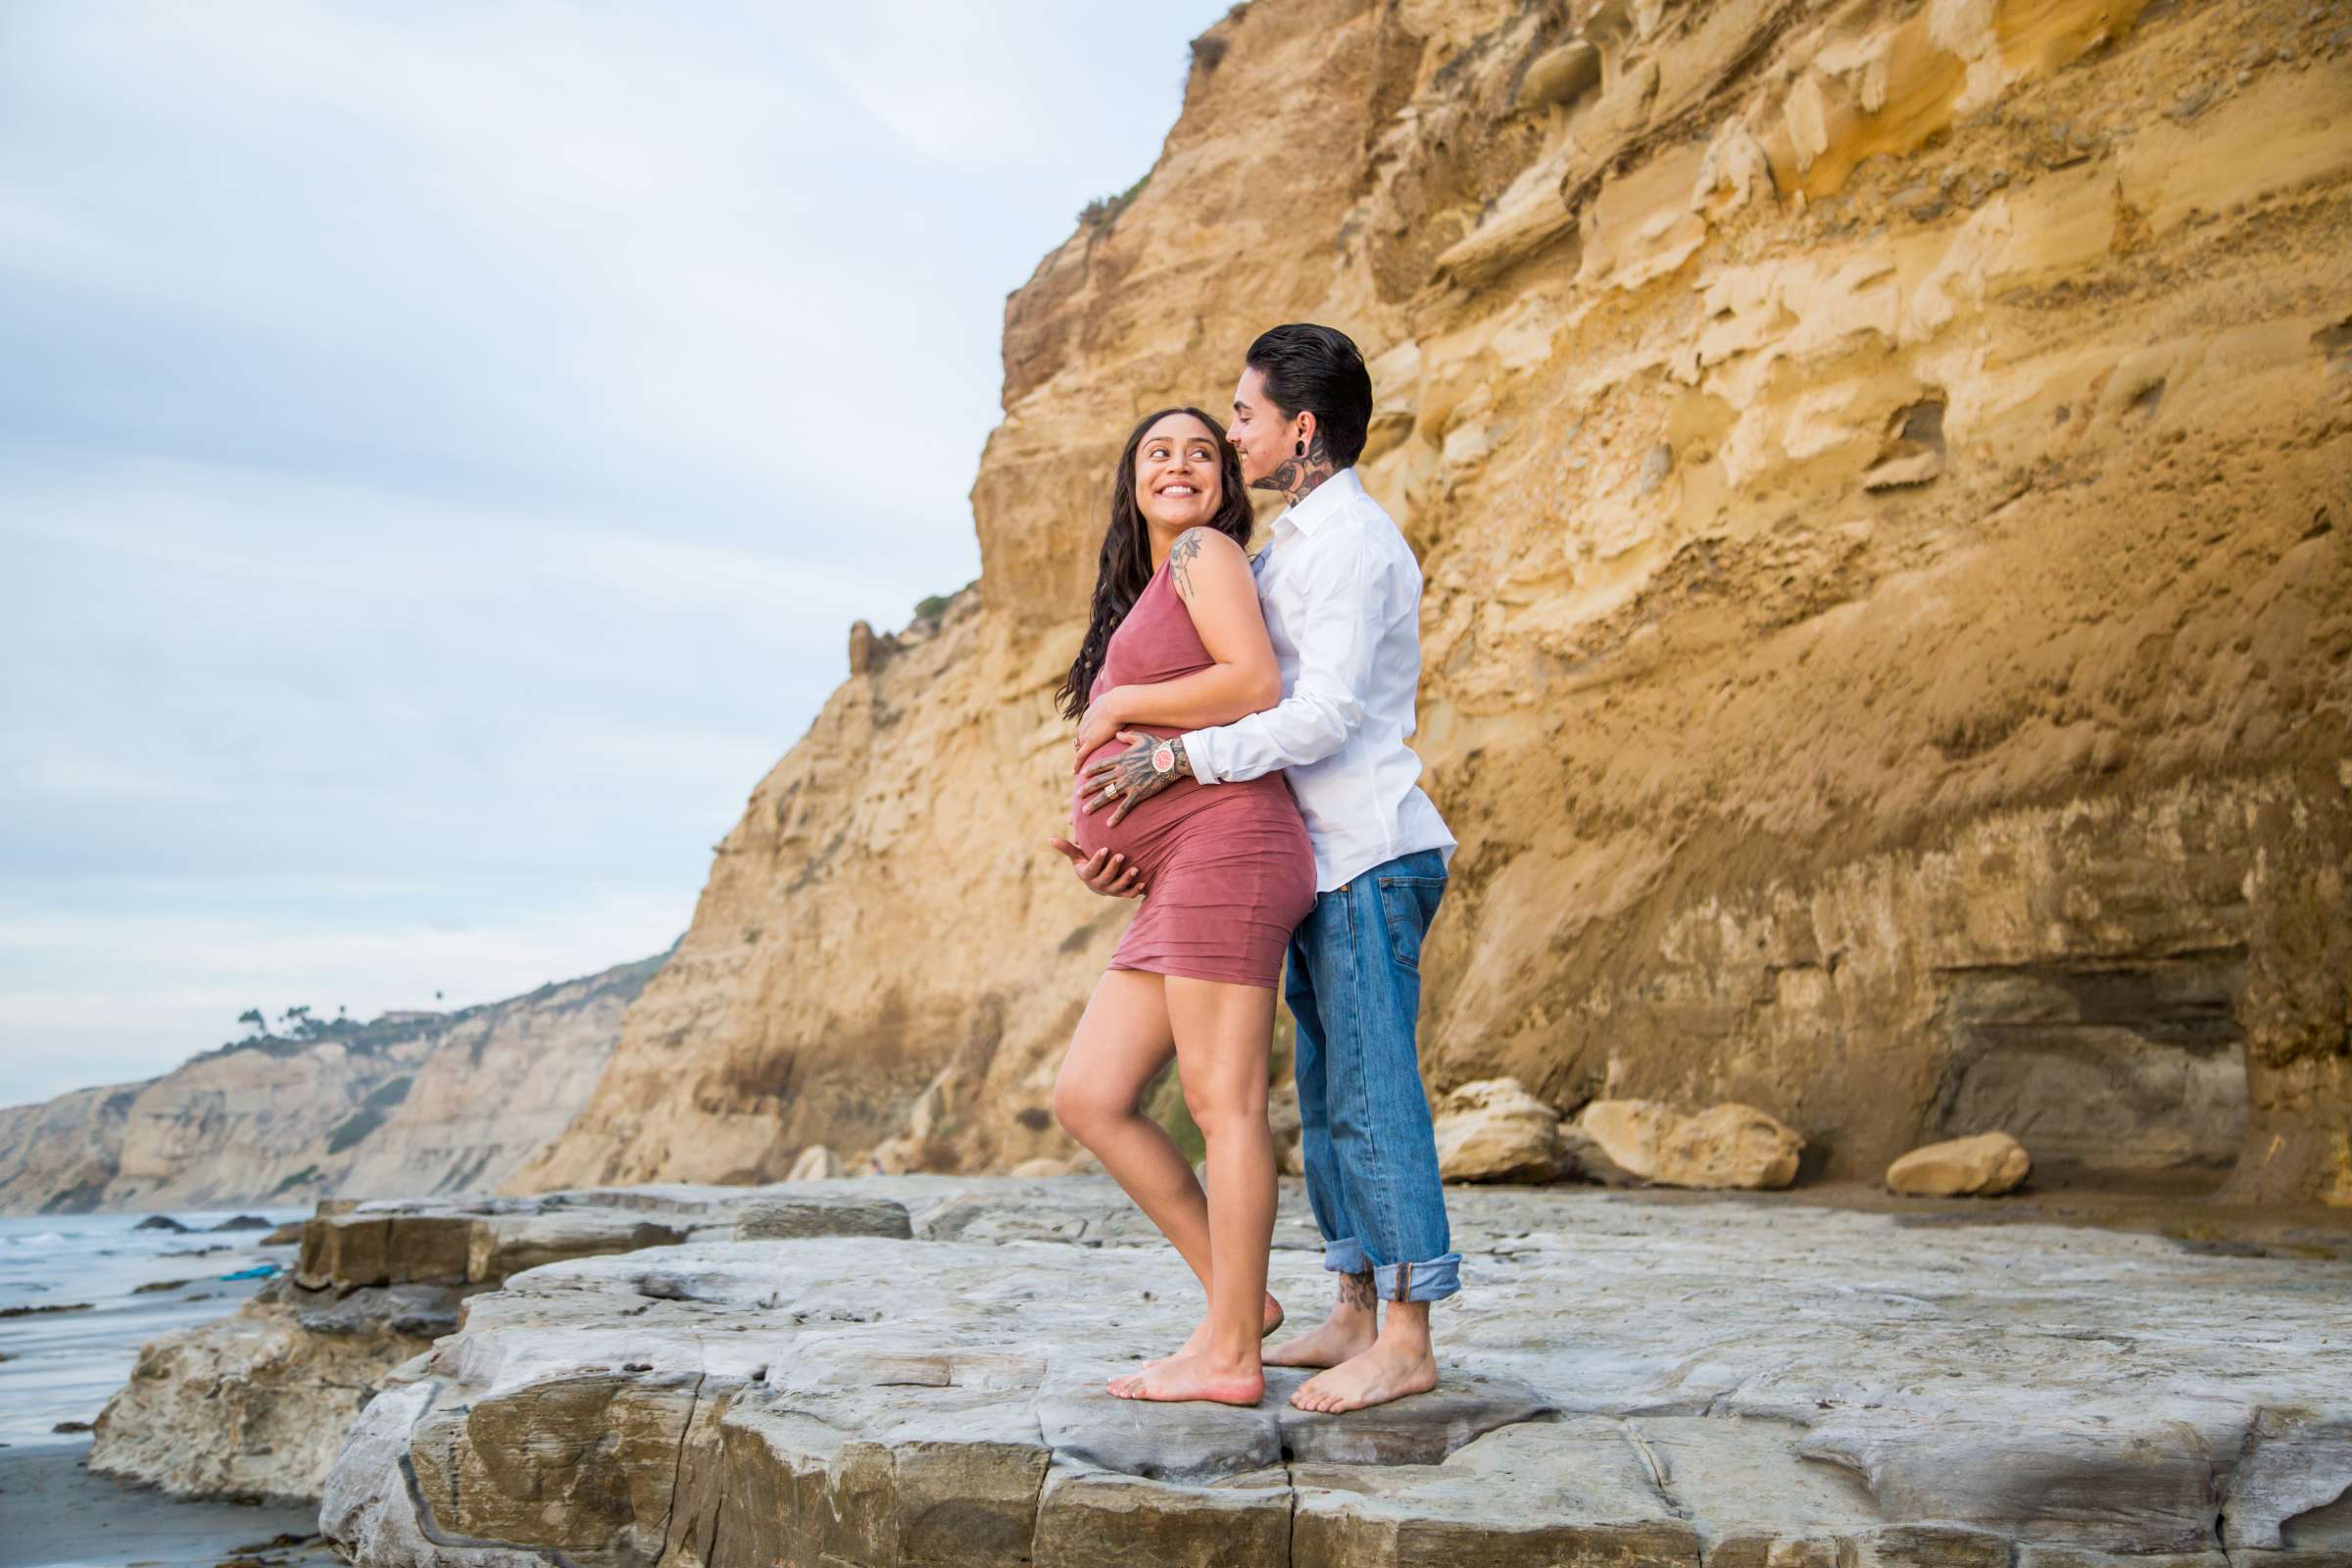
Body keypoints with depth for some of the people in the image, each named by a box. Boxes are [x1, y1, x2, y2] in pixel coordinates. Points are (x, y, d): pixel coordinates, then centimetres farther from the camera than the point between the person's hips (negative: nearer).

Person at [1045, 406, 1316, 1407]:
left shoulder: (1207, 553, 4)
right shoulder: (1139, 604, 29)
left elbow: (1257, 687, -12)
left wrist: (1117, 706, -3)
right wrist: (1108, 846, 13)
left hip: (1225, 849, -9)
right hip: (1174, 881, 9)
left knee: (1222, 1097, -7)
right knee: (1088, 1098, 5)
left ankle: (1230, 1355, 0)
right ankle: (1239, 1297, 11)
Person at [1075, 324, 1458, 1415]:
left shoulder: (1350, 540, -12)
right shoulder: (1292, 545, 20)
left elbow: (1326, 714, -21)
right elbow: (1251, 698, 21)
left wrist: (1176, 760, -20)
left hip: (1371, 855, -10)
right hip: (1324, 861, 10)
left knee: (1373, 1092, -8)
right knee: (1329, 1091, 11)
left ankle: (1407, 1339, -1)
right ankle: (1354, 1316, 18)